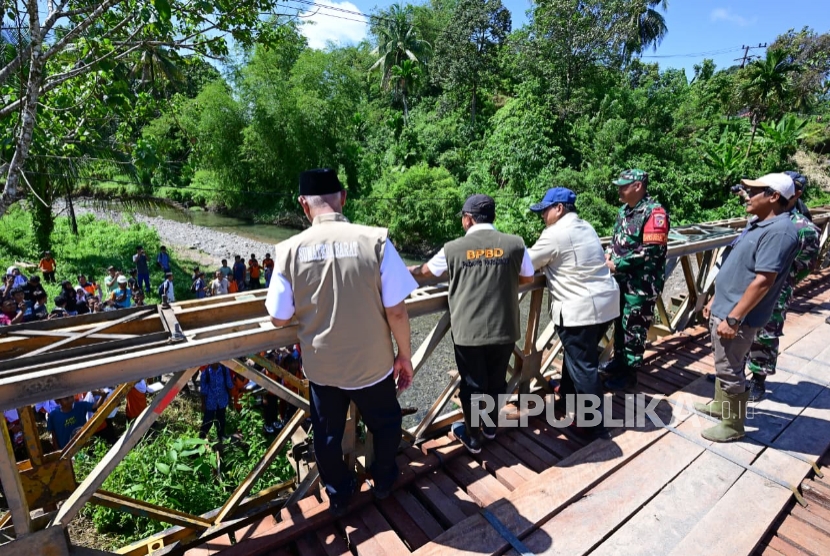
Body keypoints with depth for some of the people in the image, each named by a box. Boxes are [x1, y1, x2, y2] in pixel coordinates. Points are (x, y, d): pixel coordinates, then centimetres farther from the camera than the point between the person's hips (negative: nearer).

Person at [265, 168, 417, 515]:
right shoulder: (375, 240, -18)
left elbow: (279, 319, -5)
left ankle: (338, 495, 50)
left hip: (321, 365, 2)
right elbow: (396, 311, -15)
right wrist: (405, 355, 0)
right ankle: (384, 480, 52)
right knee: (385, 423, 28)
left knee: (327, 434, 27)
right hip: (372, 362, -1)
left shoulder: (290, 250, -14)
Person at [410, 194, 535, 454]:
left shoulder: (453, 248, -4)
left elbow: (425, 270, 13)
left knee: (472, 386, 15)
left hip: (468, 332, -2)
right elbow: (527, 278, 11)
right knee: (496, 382, 23)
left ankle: (473, 437, 34)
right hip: (504, 329, 2)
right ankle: (491, 426, 45)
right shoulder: (515, 244, -3)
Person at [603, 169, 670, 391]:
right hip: (622, 279, 8)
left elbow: (652, 250, -23)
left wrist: (618, 265, -20)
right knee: (620, 321, 19)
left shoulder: (654, 212, -17)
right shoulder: (624, 210, 9)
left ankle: (629, 372, 17)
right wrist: (608, 254, -2)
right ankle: (619, 360, 36)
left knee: (634, 327, 3)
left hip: (642, 283, -8)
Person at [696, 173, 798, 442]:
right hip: (724, 308, 10)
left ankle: (732, 426, 19)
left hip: (737, 315, -10)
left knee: (730, 369, 3)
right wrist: (715, 300, 19)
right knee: (724, 364, 22)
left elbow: (763, 281, -25)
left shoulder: (779, 231, -21)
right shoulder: (758, 224, 11)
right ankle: (720, 405, 40)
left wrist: (733, 319, -25)